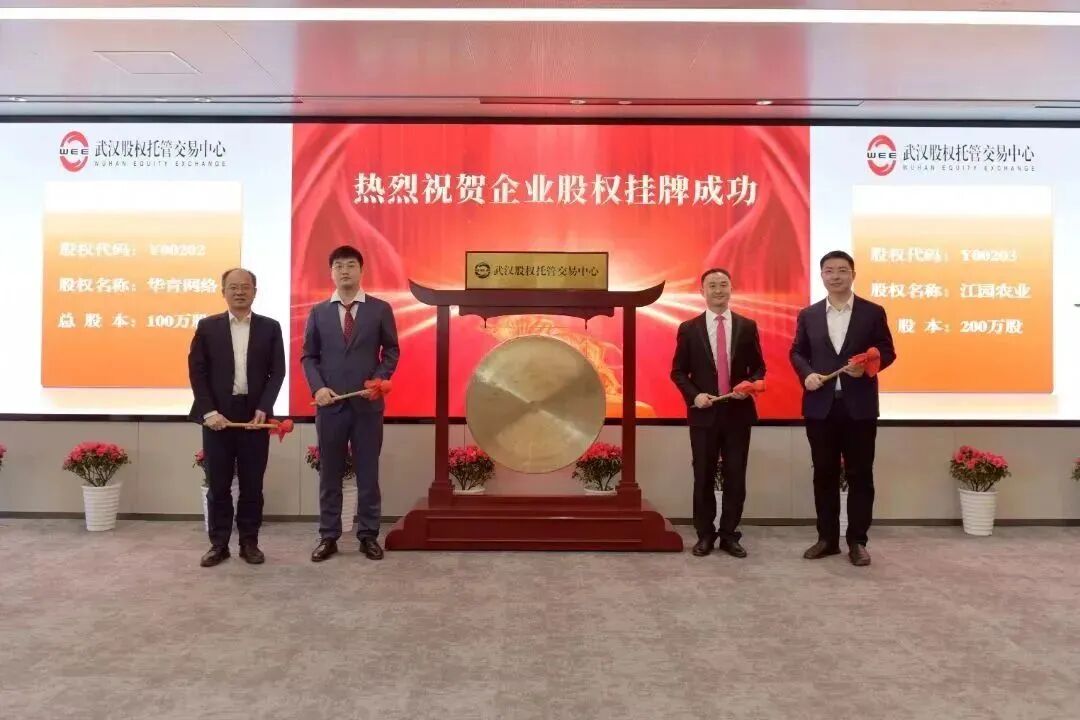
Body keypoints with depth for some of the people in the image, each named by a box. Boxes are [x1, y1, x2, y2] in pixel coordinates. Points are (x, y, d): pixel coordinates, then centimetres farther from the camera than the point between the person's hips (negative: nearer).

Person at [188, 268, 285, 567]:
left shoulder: (270, 327, 6)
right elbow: (196, 372, 1)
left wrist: (263, 409, -10)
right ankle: (218, 543, 16)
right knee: (218, 484, 6)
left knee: (252, 484, 5)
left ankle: (249, 542, 16)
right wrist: (209, 411, -10)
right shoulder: (207, 327, 5)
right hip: (217, 415, 0)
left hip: (254, 415, 0)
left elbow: (277, 372, 1)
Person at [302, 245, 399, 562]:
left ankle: (368, 535, 17)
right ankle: (328, 536, 18)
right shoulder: (318, 312, 8)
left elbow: (391, 351, 5)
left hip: (367, 404, -1)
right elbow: (308, 356, 9)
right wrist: (318, 387, -7)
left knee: (368, 472, 6)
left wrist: (379, 380, -10)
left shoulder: (380, 309, 3)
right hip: (330, 404, 1)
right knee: (330, 474, 8)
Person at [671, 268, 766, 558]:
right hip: (704, 413, -1)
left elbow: (759, 367, 9)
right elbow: (678, 371, 3)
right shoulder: (689, 328, 2)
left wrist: (750, 385, -11)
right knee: (703, 477, 6)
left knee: (735, 477, 6)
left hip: (739, 412, 1)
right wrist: (694, 395, -12)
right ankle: (705, 534, 18)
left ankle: (729, 534, 18)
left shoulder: (747, 326, 5)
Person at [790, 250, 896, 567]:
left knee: (860, 475, 3)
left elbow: (887, 352, 2)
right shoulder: (808, 315, 9)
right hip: (820, 405, 2)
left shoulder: (873, 312, 3)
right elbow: (797, 352, 10)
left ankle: (857, 541, 14)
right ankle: (827, 538, 19)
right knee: (824, 474, 8)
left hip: (859, 406, -2)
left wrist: (866, 367, -17)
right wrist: (806, 374, -9)